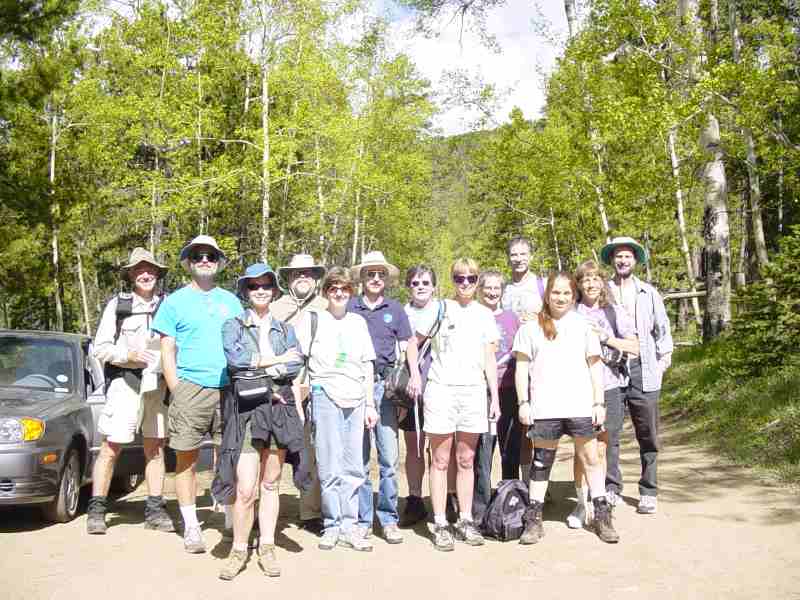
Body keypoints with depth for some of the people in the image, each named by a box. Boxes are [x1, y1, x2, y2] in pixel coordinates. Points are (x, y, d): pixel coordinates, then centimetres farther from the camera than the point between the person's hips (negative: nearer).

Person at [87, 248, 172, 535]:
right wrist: (128, 355, -14)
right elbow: (100, 348, 2)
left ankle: (154, 510, 14)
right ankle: (96, 510, 8)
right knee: (110, 448, -2)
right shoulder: (117, 304, 3)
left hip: (158, 384, 2)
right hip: (124, 382, -2)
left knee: (155, 448, 7)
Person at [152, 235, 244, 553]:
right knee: (186, 458, 0)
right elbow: (167, 352, 4)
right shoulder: (175, 301, 7)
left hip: (230, 389, 2)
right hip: (190, 388, -2)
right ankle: (191, 527, 11)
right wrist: (177, 392, -5)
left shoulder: (231, 301, 16)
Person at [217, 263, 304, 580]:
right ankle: (239, 550, 7)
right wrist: (278, 360, -4)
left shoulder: (285, 329, 17)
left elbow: (296, 367, 2)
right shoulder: (233, 325, 9)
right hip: (246, 408, -3)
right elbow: (235, 359, -11)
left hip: (280, 407, 3)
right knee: (245, 489, -8)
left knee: (271, 484, 8)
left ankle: (267, 548, 17)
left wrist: (258, 364, -8)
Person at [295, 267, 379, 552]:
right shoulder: (312, 319, 5)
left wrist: (370, 404, 13)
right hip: (325, 395, -4)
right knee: (330, 467, -2)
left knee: (354, 467, 5)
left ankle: (349, 526, 15)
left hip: (355, 399, 4)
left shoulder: (358, 322, 17)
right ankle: (332, 525, 10)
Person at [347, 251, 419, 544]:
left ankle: (389, 519, 9)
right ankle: (362, 519, 14)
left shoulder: (394, 308, 10)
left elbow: (409, 343, 11)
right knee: (358, 457, 5)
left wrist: (415, 375, -5)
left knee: (388, 456, -1)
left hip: (385, 385, 0)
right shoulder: (350, 307, 7)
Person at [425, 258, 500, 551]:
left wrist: (495, 396, 8)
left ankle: (465, 521, 18)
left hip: (474, 391, 3)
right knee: (441, 461, 1)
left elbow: (489, 359, 12)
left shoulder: (485, 315, 11)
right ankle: (440, 525, 6)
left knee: (466, 460, 9)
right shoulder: (440, 309, 2)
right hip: (441, 389, -2)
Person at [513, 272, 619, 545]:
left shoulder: (583, 325, 10)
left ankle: (602, 515, 14)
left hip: (580, 407, 1)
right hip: (544, 408, -1)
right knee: (541, 462, 5)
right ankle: (533, 520, 11)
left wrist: (599, 403, 4)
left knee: (590, 459, 4)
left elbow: (595, 366, 10)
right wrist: (523, 402, -3)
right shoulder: (531, 327, 6)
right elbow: (521, 367, 5)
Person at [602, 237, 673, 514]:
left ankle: (648, 492, 12)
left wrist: (664, 356, 7)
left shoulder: (649, 293, 14)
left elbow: (662, 328, 17)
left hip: (643, 371, 1)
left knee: (648, 436, 2)